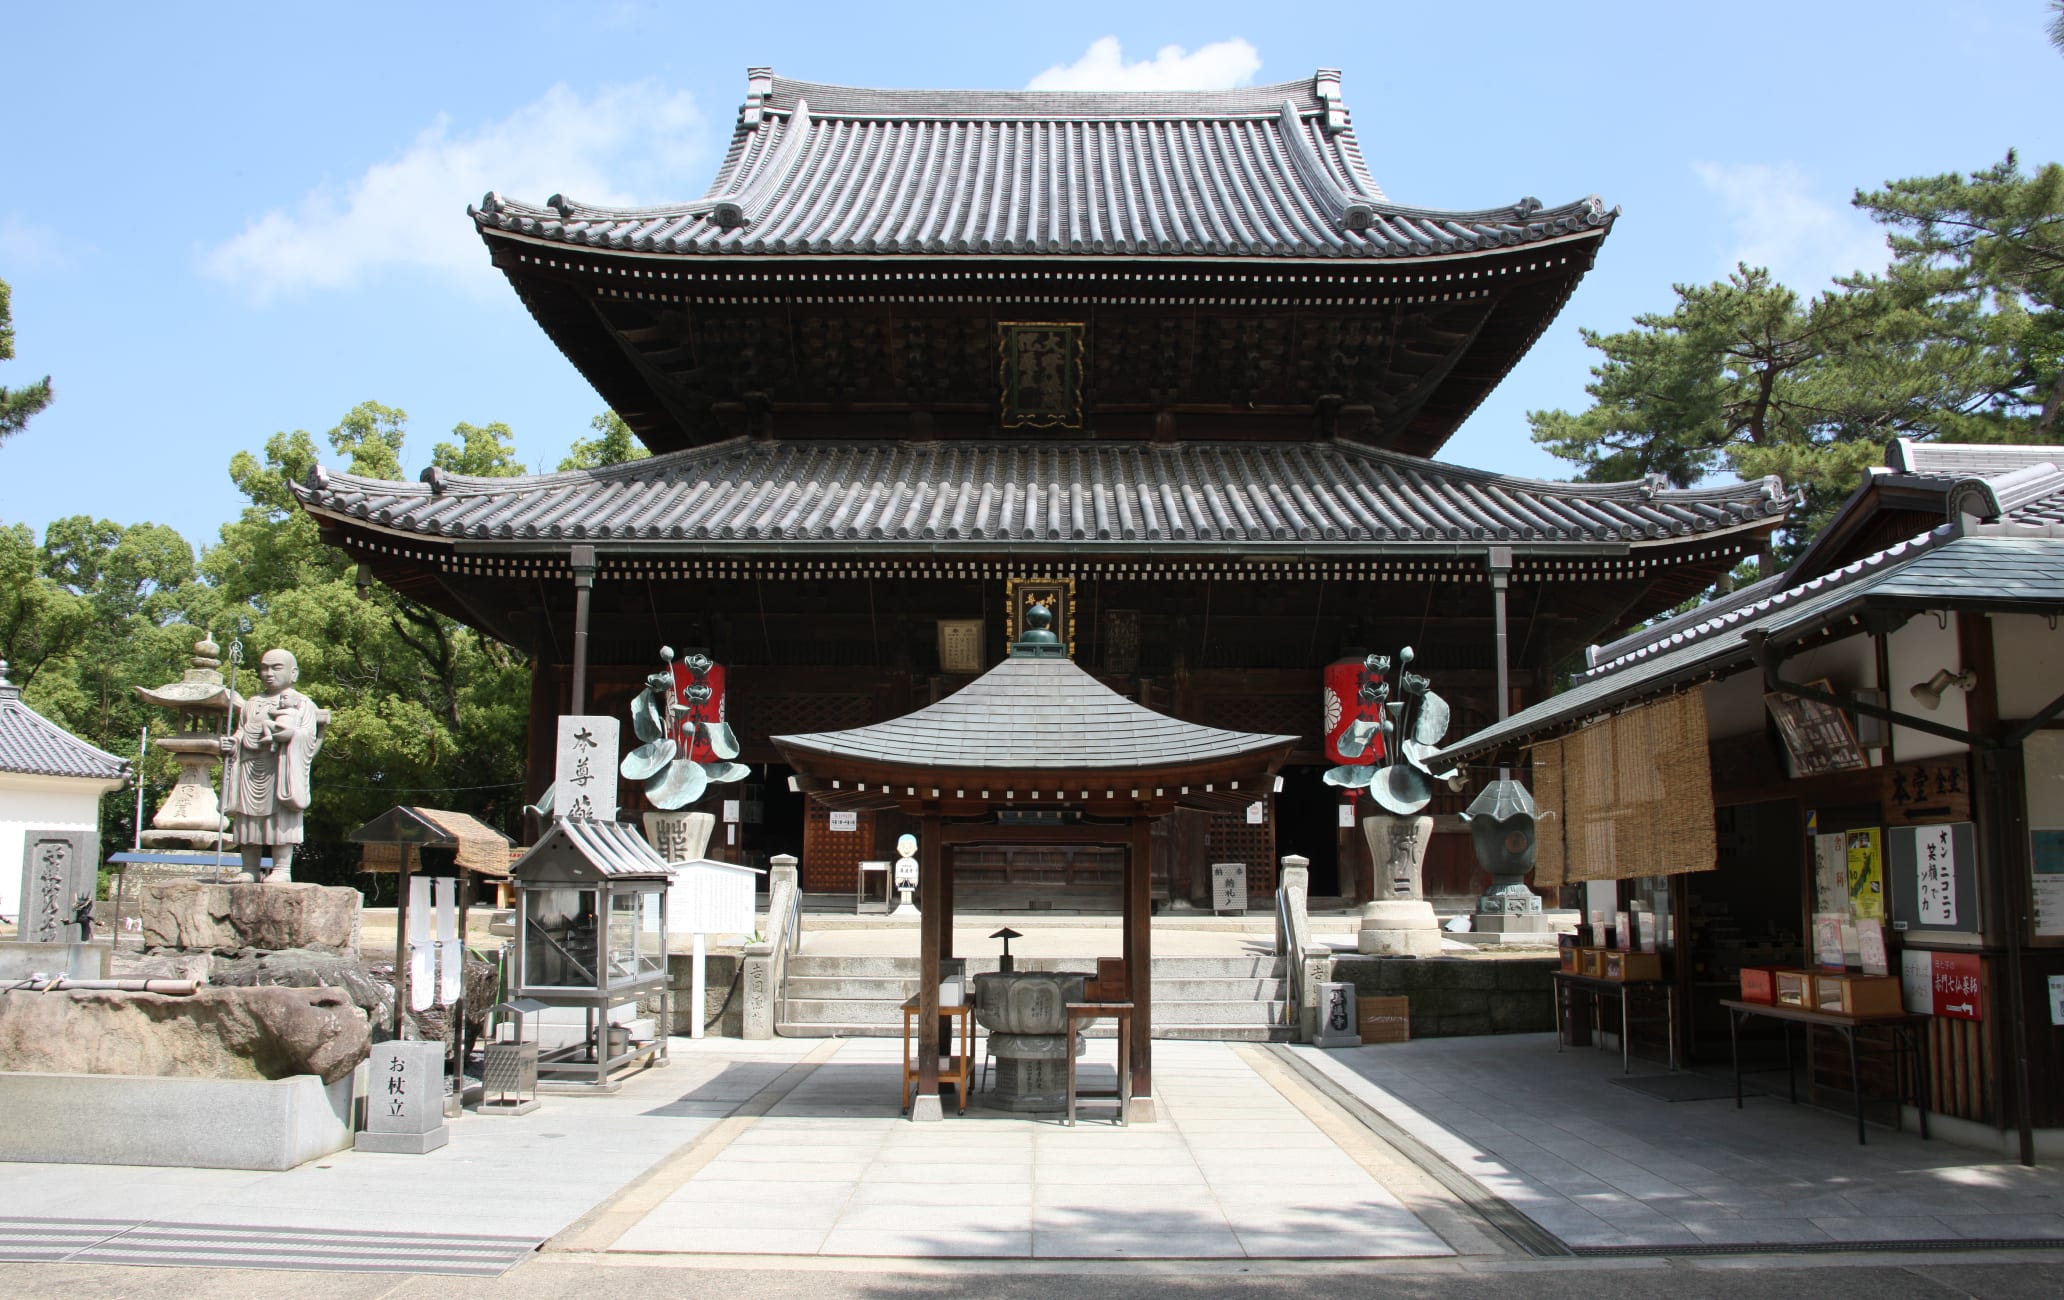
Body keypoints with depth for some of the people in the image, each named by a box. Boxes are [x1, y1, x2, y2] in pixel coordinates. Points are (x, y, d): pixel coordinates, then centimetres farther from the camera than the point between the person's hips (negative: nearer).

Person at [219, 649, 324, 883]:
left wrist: (292, 734, -24)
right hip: (250, 769, 5)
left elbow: (309, 737, -3)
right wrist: (231, 743, -1)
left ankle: (282, 868, -10)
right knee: (249, 818, 3)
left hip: (282, 768, -5)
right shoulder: (252, 704, 25)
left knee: (282, 817, -11)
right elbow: (242, 733, 21)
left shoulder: (302, 704, 9)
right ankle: (250, 870, 8)